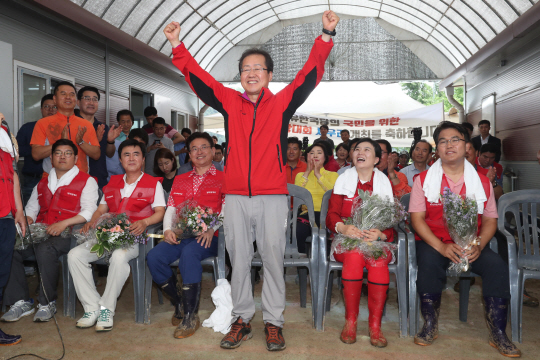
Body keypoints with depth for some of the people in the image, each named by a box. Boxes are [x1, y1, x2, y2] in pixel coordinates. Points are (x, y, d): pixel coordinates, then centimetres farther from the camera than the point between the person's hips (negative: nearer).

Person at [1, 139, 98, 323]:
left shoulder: (86, 181, 7)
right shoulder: (42, 183, 26)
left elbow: (89, 211, -5)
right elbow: (32, 207, 26)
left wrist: (64, 223, -18)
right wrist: (27, 220, 2)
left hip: (67, 233, -6)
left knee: (45, 250, -36)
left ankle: (47, 304, -19)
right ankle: (21, 302, -10)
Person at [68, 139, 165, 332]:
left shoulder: (153, 183, 9)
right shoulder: (112, 183, 24)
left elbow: (160, 212, -1)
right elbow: (101, 209, 24)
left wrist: (144, 222, -21)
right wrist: (92, 221, 2)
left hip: (134, 238, -5)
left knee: (119, 256, -37)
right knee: (75, 254, -17)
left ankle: (107, 310, -22)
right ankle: (92, 308, -14)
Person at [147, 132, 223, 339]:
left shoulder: (223, 179, 8)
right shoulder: (180, 180, 24)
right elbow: (171, 209, 18)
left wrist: (211, 229, -21)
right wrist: (168, 229, -2)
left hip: (209, 238, -5)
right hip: (181, 236, 5)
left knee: (189, 254, -36)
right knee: (154, 257, -22)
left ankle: (191, 315, -24)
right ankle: (179, 302, 1)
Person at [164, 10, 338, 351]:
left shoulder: (282, 103, 6)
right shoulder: (229, 101, 10)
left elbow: (310, 75, -1)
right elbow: (198, 78, 8)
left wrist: (326, 36, -8)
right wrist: (177, 45, 0)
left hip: (272, 195, -2)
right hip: (236, 195, 2)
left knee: (273, 258, 4)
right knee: (239, 260, 9)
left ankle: (274, 322, 17)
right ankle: (242, 320, 22)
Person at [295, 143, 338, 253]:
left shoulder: (332, 175, 19)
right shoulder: (300, 175, 24)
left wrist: (318, 174, -2)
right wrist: (307, 173, 4)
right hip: (306, 213, 1)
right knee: (297, 231, -33)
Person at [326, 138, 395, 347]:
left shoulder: (385, 183, 9)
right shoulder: (343, 180, 10)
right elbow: (332, 215, 2)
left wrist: (381, 233, -20)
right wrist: (342, 227, -22)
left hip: (378, 241, 0)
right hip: (347, 239, 0)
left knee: (378, 259, -32)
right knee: (354, 255, -32)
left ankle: (375, 325, -22)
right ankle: (350, 321, -20)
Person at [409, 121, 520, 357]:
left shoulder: (482, 181, 7)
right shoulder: (423, 179, 2)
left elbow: (490, 219, 6)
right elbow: (416, 218, -5)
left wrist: (479, 245, -15)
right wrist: (441, 246, -19)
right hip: (433, 242, -2)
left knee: (497, 265, -23)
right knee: (429, 262, -32)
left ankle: (498, 333, -8)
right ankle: (430, 326, -12)